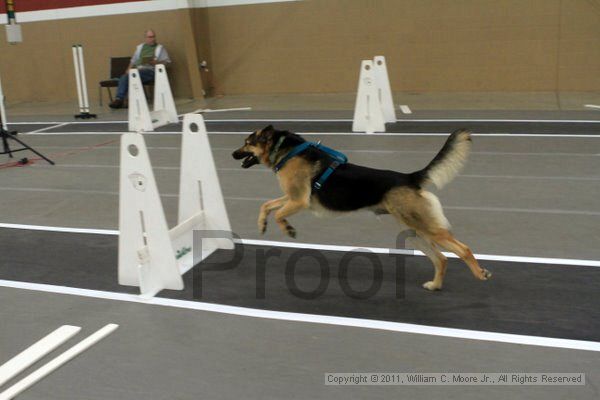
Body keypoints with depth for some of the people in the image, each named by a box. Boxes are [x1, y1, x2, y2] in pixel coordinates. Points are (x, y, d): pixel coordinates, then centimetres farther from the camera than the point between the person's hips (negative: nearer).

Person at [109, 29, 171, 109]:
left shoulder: (160, 48, 14)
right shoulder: (140, 47, 26)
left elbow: (167, 61, 6)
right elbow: (133, 61, 24)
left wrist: (156, 62, -12)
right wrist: (129, 69, 6)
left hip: (151, 70, -5)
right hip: (138, 70, 5)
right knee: (124, 77, -25)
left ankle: (127, 100, -32)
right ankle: (118, 99, -32)